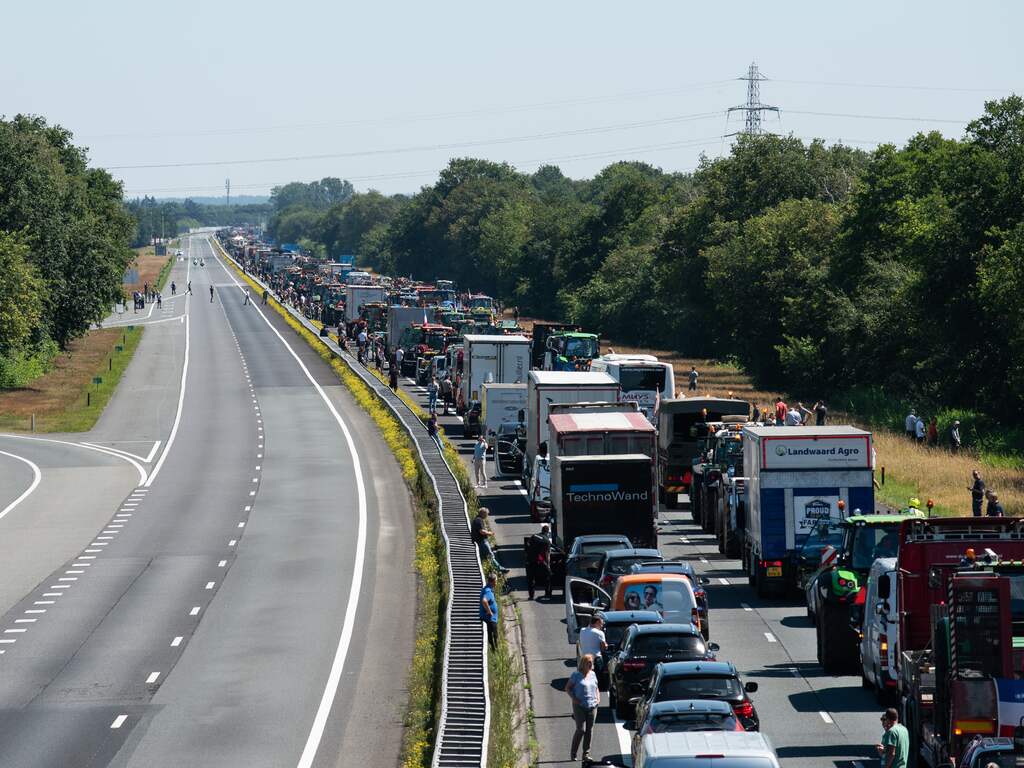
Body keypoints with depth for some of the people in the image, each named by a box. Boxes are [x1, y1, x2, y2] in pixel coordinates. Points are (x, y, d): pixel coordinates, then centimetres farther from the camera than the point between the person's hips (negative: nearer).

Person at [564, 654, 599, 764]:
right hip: (579, 706, -5)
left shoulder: (593, 675, 11)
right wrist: (574, 698, -12)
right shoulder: (576, 675, -4)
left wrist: (598, 697, 7)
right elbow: (567, 688, 0)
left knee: (589, 730, 4)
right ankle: (573, 753, 4)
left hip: (592, 706, 5)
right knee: (581, 729, -11)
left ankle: (586, 754, 11)